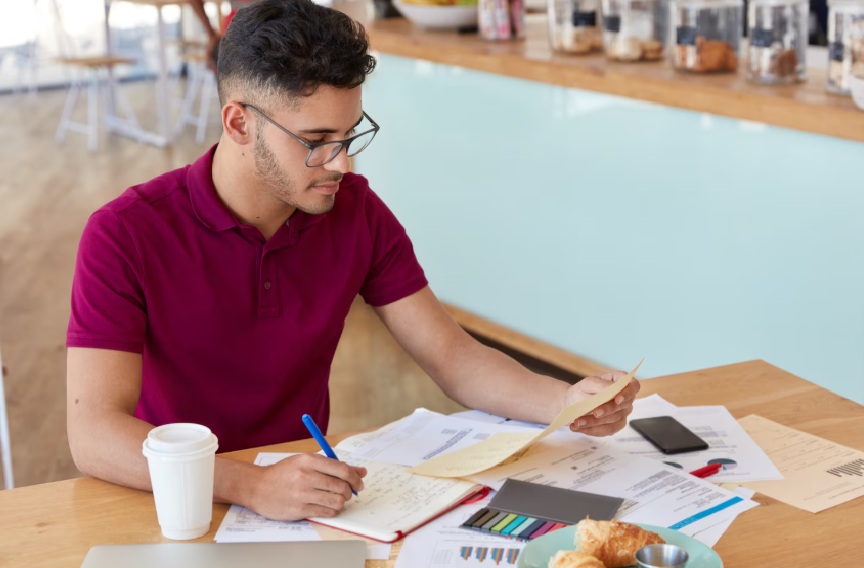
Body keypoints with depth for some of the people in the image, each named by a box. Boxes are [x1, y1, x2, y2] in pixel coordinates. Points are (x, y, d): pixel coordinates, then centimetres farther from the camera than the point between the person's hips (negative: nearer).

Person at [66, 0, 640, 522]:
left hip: (307, 493, 3)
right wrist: (252, 487, -39)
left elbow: (454, 358, 1)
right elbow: (93, 434, -24)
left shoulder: (357, 213, -2)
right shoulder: (126, 235, -17)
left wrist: (567, 401, -18)